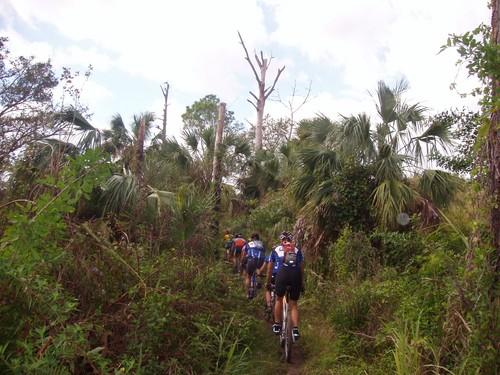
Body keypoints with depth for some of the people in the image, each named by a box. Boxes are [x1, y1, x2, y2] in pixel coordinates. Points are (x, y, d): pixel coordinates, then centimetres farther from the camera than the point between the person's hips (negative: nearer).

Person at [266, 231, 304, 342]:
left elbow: (270, 268, 31)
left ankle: (277, 326, 25)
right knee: (293, 304, 15)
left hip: (283, 273, -1)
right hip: (296, 275, 1)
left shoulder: (276, 250, 25)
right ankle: (295, 330, 3)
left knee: (279, 299, 22)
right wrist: (301, 283, 36)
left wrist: (268, 282, 43)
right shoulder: (297, 250, 27)